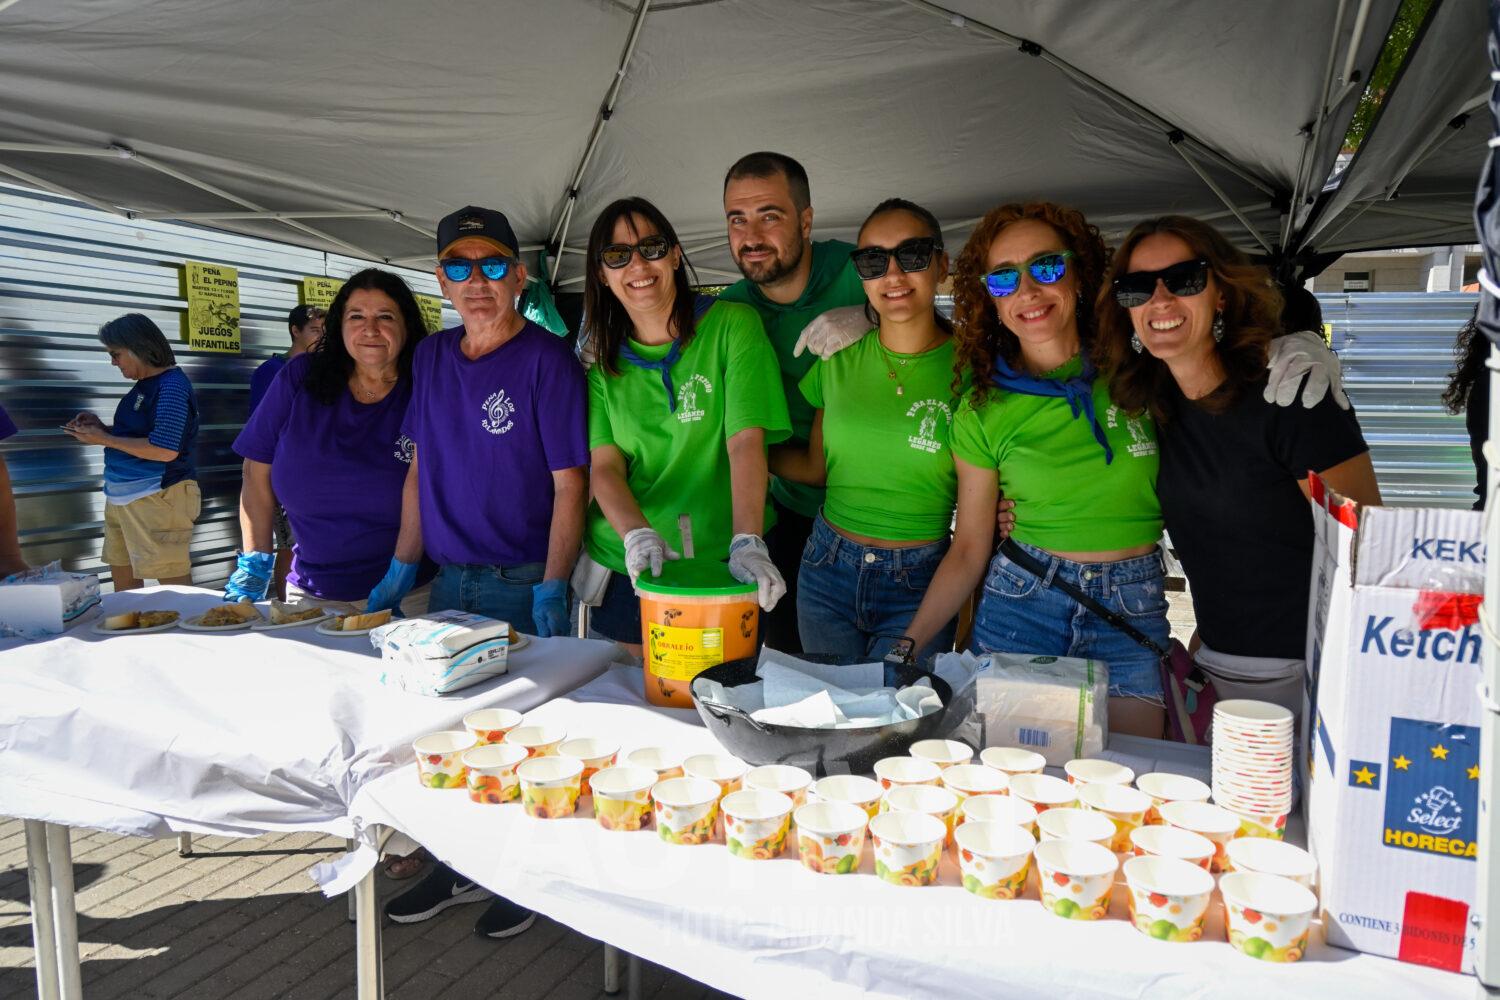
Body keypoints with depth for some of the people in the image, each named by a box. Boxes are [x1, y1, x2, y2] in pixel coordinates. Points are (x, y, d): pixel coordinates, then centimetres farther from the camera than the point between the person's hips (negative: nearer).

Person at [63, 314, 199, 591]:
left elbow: (165, 450, -22)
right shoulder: (145, 384, 13)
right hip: (122, 495, 10)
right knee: (122, 573, 16)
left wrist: (105, 439, -14)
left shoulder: (171, 387, -15)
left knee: (173, 579, -5)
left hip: (156, 496, -10)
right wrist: (102, 428, 8)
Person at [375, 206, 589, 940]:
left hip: (521, 583, -6)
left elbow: (569, 481, -12)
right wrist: (402, 569, 11)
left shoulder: (547, 360, -10)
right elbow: (421, 467, 14)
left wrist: (551, 590, -17)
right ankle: (460, 867, 32)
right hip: (446, 578, 6)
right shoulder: (431, 357, 8)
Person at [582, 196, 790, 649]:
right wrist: (637, 534, -24)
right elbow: (605, 465, -4)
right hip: (622, 567, 3)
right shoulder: (604, 362, 6)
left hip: (717, 564, -2)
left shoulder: (732, 325, -5)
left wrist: (747, 543, -30)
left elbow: (746, 443, -16)